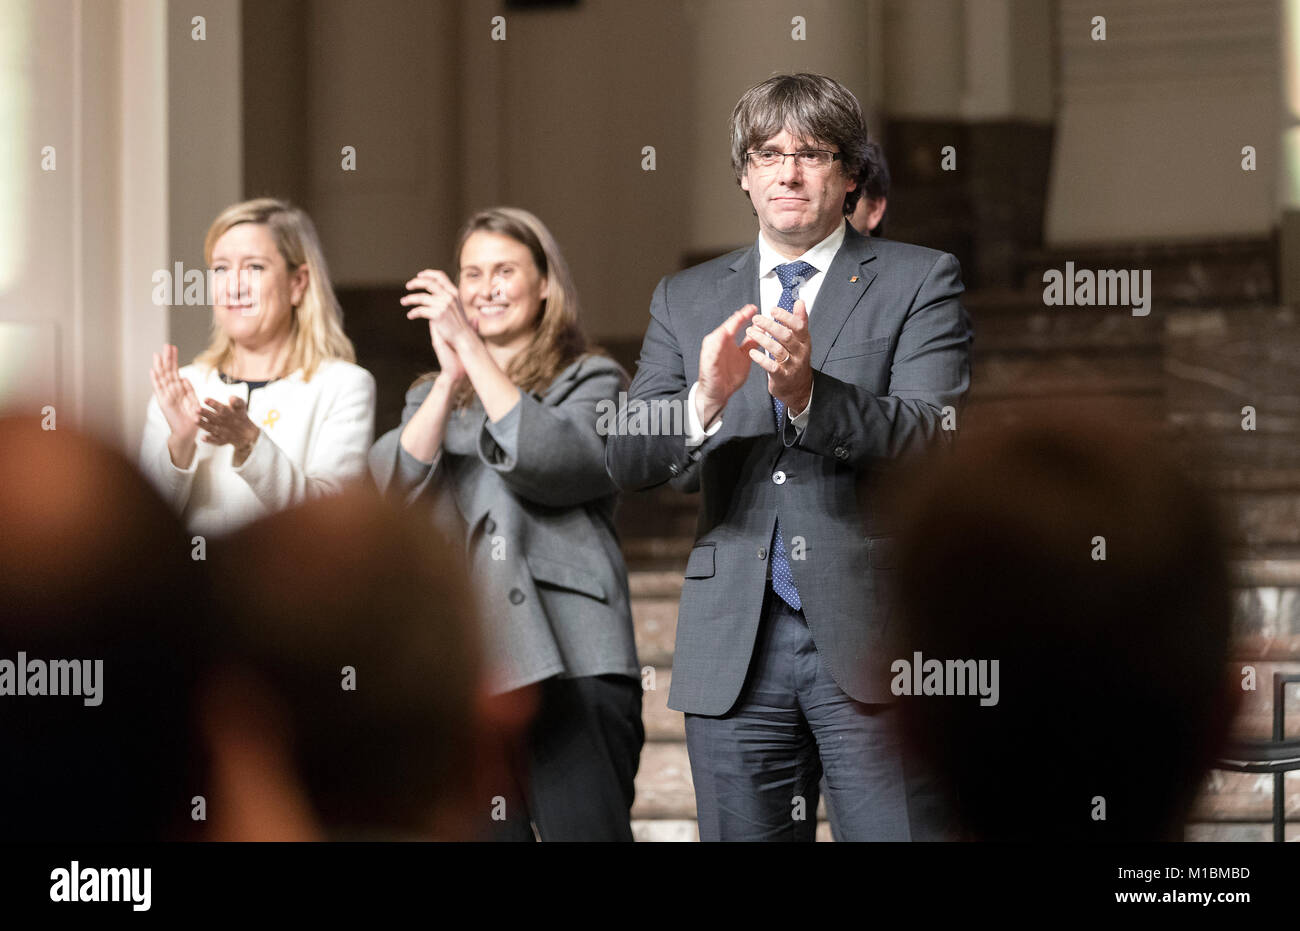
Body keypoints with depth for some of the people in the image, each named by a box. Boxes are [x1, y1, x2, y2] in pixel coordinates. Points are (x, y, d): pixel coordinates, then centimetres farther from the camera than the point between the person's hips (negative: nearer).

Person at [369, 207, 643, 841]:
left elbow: (547, 460, -10)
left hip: (570, 664, -3)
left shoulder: (590, 383, 11)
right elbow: (398, 490, 2)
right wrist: (451, 376, -7)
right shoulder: (429, 398, 23)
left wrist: (471, 346, -11)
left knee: (585, 826, -12)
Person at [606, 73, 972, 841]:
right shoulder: (685, 299, 14)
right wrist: (705, 399, -17)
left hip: (872, 638, -3)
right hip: (735, 648, 3)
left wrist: (808, 392, -27)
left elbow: (930, 438, -10)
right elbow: (625, 460, 4)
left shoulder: (921, 283, 4)